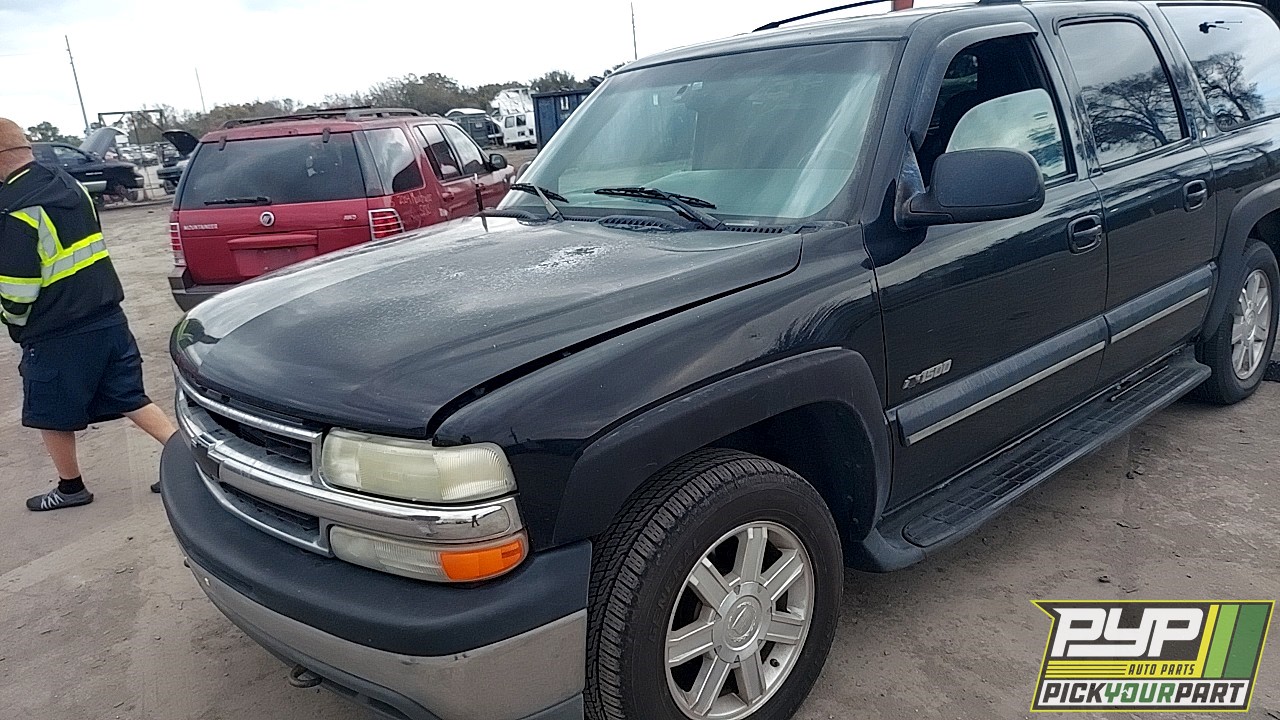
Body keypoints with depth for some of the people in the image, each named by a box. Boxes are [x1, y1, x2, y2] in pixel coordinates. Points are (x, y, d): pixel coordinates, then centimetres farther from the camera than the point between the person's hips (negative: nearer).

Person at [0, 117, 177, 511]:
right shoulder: (70, 185, 7)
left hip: (58, 337, -7)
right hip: (108, 317, 7)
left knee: (52, 416, 13)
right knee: (130, 399, 13)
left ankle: (71, 487, 28)